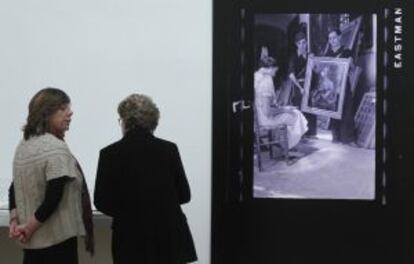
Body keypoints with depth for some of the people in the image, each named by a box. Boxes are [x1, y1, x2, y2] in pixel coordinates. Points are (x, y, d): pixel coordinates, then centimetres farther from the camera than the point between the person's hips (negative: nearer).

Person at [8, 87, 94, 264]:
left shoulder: (23, 145, 9)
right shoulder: (56, 149, -18)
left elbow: (15, 188, 12)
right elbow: (53, 197, -23)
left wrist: (15, 220, 4)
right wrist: (29, 227, -13)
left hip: (31, 240, 8)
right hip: (57, 238, -8)